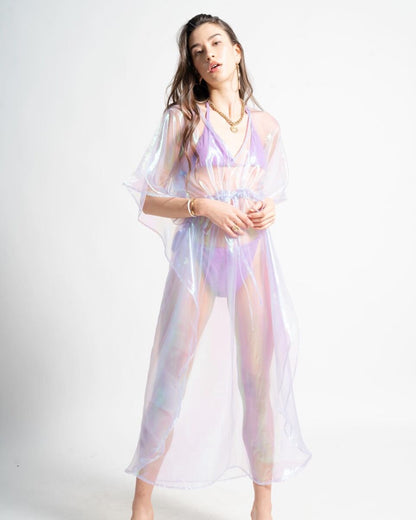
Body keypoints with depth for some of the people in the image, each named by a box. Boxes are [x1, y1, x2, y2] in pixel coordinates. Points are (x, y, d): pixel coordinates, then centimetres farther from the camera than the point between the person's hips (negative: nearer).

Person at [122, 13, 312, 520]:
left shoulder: (266, 126, 12)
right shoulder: (182, 117, 3)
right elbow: (147, 199, 1)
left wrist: (269, 211, 1)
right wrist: (202, 205, -13)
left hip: (253, 254, 3)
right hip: (197, 254, -2)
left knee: (262, 377, 3)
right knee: (173, 375, 0)